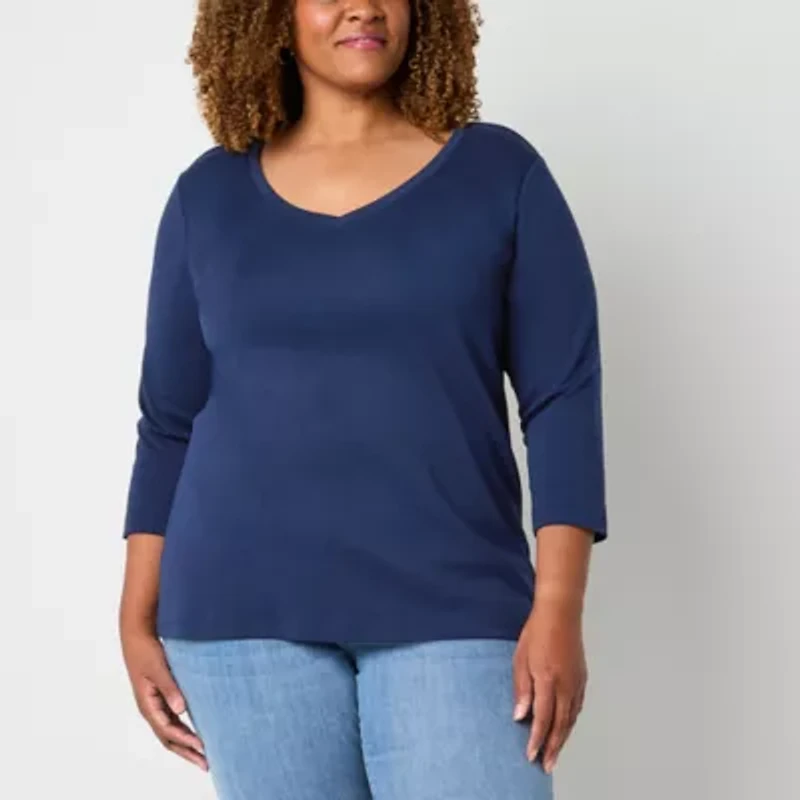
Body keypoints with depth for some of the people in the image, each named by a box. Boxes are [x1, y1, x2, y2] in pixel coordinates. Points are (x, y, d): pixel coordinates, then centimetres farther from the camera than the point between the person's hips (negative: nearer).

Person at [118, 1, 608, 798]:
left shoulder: (499, 171, 2)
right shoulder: (211, 192, 8)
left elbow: (563, 396, -2)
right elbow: (170, 420, 10)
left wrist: (557, 609, -11)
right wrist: (138, 618, 6)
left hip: (449, 608, -1)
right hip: (245, 609, 2)